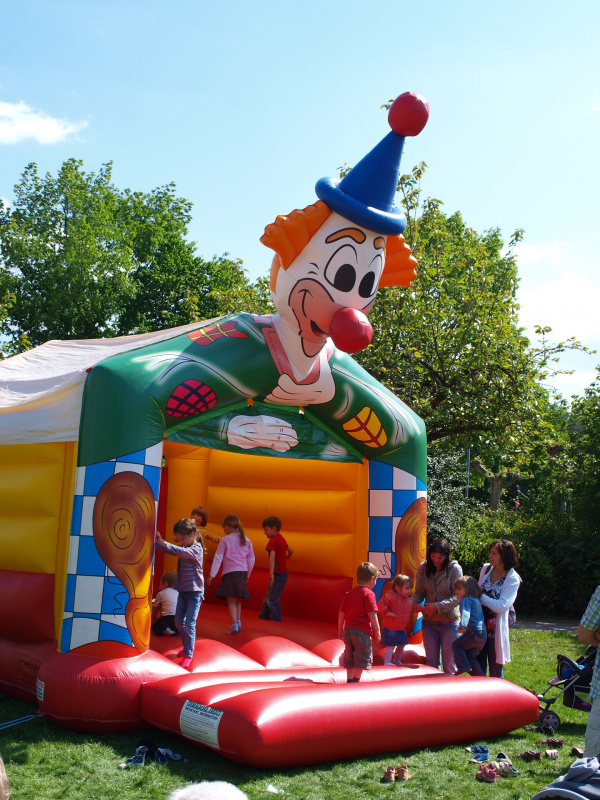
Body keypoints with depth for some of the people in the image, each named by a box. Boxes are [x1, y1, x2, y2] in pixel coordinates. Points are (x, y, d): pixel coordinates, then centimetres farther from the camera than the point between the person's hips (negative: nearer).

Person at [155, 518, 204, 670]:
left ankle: (188, 655, 2)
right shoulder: (183, 548, 10)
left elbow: (183, 552, -33)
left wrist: (165, 544, -43)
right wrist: (156, 541, -9)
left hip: (195, 592, -8)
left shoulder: (197, 548, -14)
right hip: (183, 590, 8)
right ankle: (190, 644, 33)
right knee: (178, 621, 13)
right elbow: (167, 549, 8)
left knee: (189, 623, -7)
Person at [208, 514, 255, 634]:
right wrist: (248, 574, 28)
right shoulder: (246, 540, 11)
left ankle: (234, 625, -14)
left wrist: (212, 575, -1)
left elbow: (218, 557, -3)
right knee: (237, 599, 20)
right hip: (243, 573, 5)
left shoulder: (225, 540, -3)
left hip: (230, 572, -5)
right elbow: (251, 559, 16)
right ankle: (238, 621, 19)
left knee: (231, 599, -6)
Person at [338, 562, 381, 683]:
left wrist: (341, 630, 20)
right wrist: (377, 631, -7)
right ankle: (355, 680, -2)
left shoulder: (349, 593, 12)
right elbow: (372, 614, -14)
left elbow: (341, 613, 13)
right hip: (362, 631, -7)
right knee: (362, 658, 0)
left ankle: (350, 681, 19)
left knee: (350, 658, 15)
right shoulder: (368, 593, -9)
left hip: (348, 629, 7)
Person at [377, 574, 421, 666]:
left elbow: (414, 607, 20)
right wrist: (387, 612, -28)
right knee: (391, 646, -7)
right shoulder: (390, 597, -18)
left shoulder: (408, 600, 9)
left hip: (402, 629, 8)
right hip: (391, 628, -8)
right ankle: (387, 662, 1)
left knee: (401, 645, 19)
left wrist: (422, 608, 7)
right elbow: (381, 605, -21)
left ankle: (397, 661, 36)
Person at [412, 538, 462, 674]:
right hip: (429, 621, 4)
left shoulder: (455, 569, -11)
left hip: (449, 620, -3)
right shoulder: (423, 568, 0)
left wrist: (437, 606, -25)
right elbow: (419, 592, 4)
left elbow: (458, 597, -14)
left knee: (449, 662, 3)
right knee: (431, 661, 12)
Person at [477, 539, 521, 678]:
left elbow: (502, 606, -21)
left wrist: (480, 596, -15)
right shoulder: (486, 569, 5)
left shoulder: (512, 579, -12)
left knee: (495, 674, 7)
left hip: (496, 629, -5)